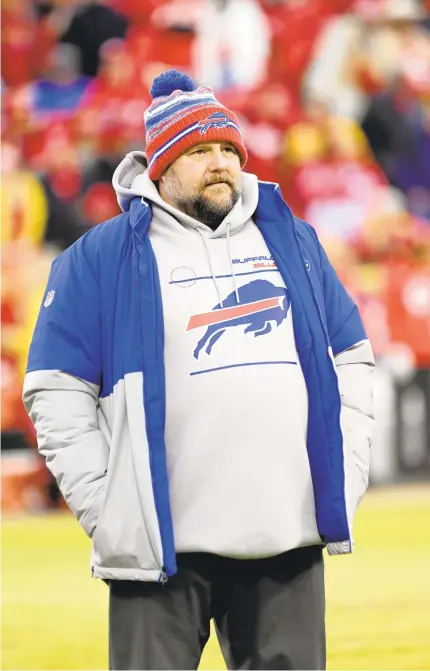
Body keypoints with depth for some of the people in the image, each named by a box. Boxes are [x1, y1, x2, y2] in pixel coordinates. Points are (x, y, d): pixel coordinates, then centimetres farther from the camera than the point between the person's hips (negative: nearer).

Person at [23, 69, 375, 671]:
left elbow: (350, 361, 19)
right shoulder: (101, 258, 2)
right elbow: (58, 396, 0)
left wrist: (346, 480, 7)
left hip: (291, 542, 4)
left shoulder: (293, 241, 15)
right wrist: (108, 516, -7)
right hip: (163, 547, -4)